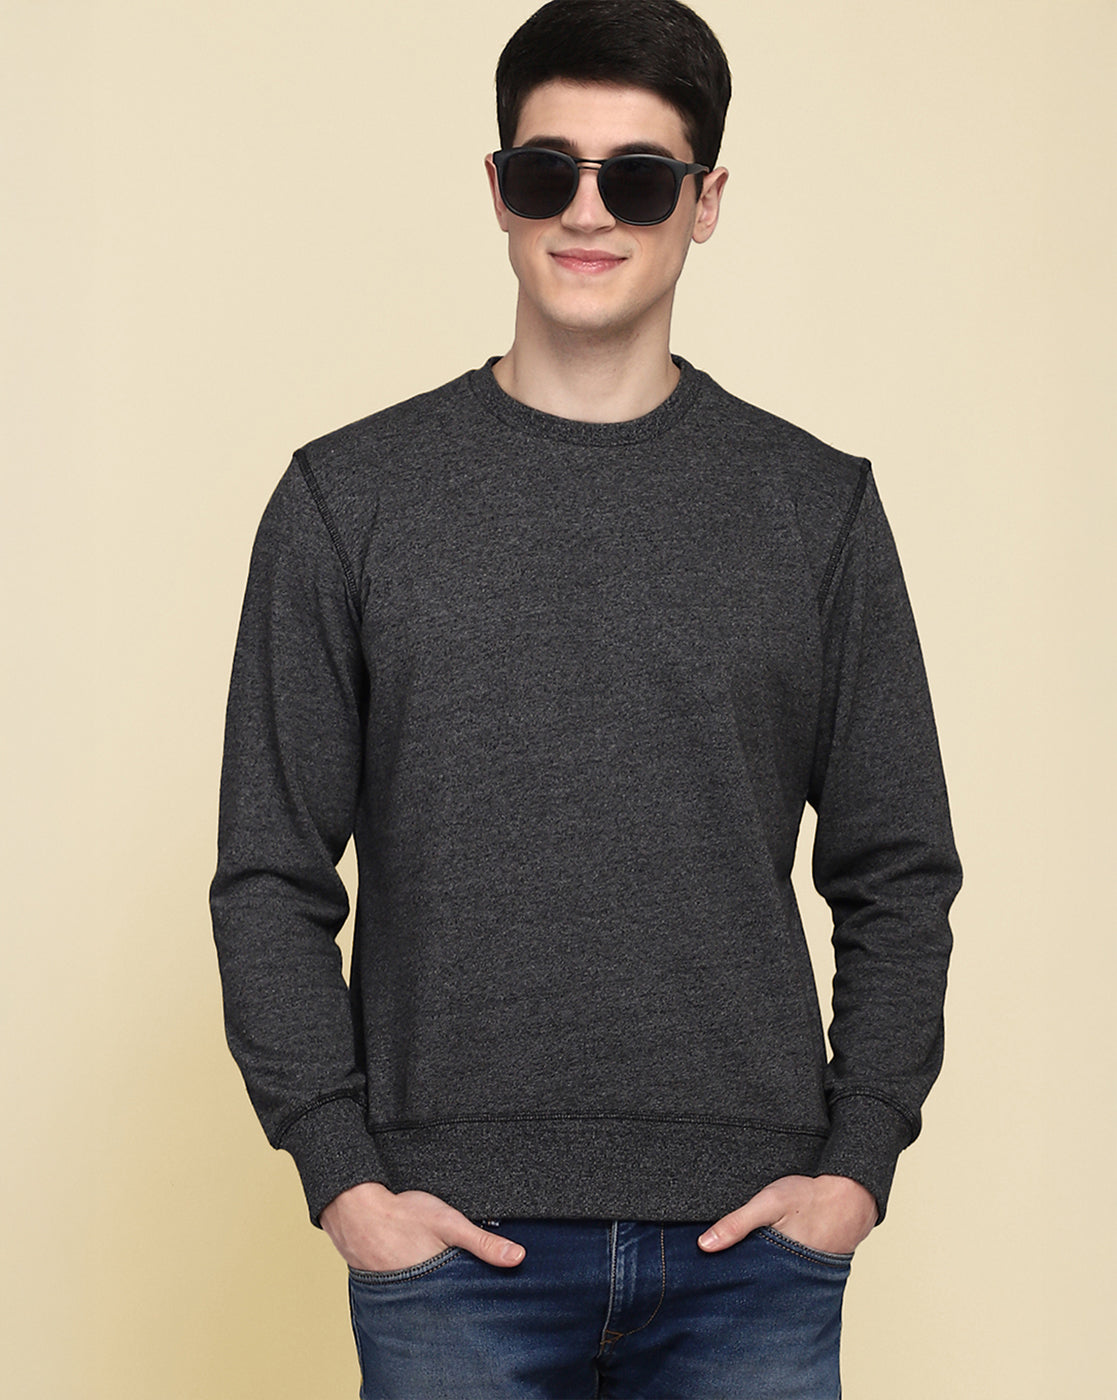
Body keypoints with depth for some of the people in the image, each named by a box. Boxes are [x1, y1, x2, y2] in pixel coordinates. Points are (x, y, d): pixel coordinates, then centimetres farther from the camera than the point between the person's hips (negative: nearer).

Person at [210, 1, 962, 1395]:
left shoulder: (819, 508, 7)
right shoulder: (350, 499, 4)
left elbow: (898, 874, 9)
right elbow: (272, 875, 3)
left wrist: (857, 1163, -1)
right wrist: (341, 1175, -6)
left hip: (751, 1238, 1)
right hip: (453, 1233, -1)